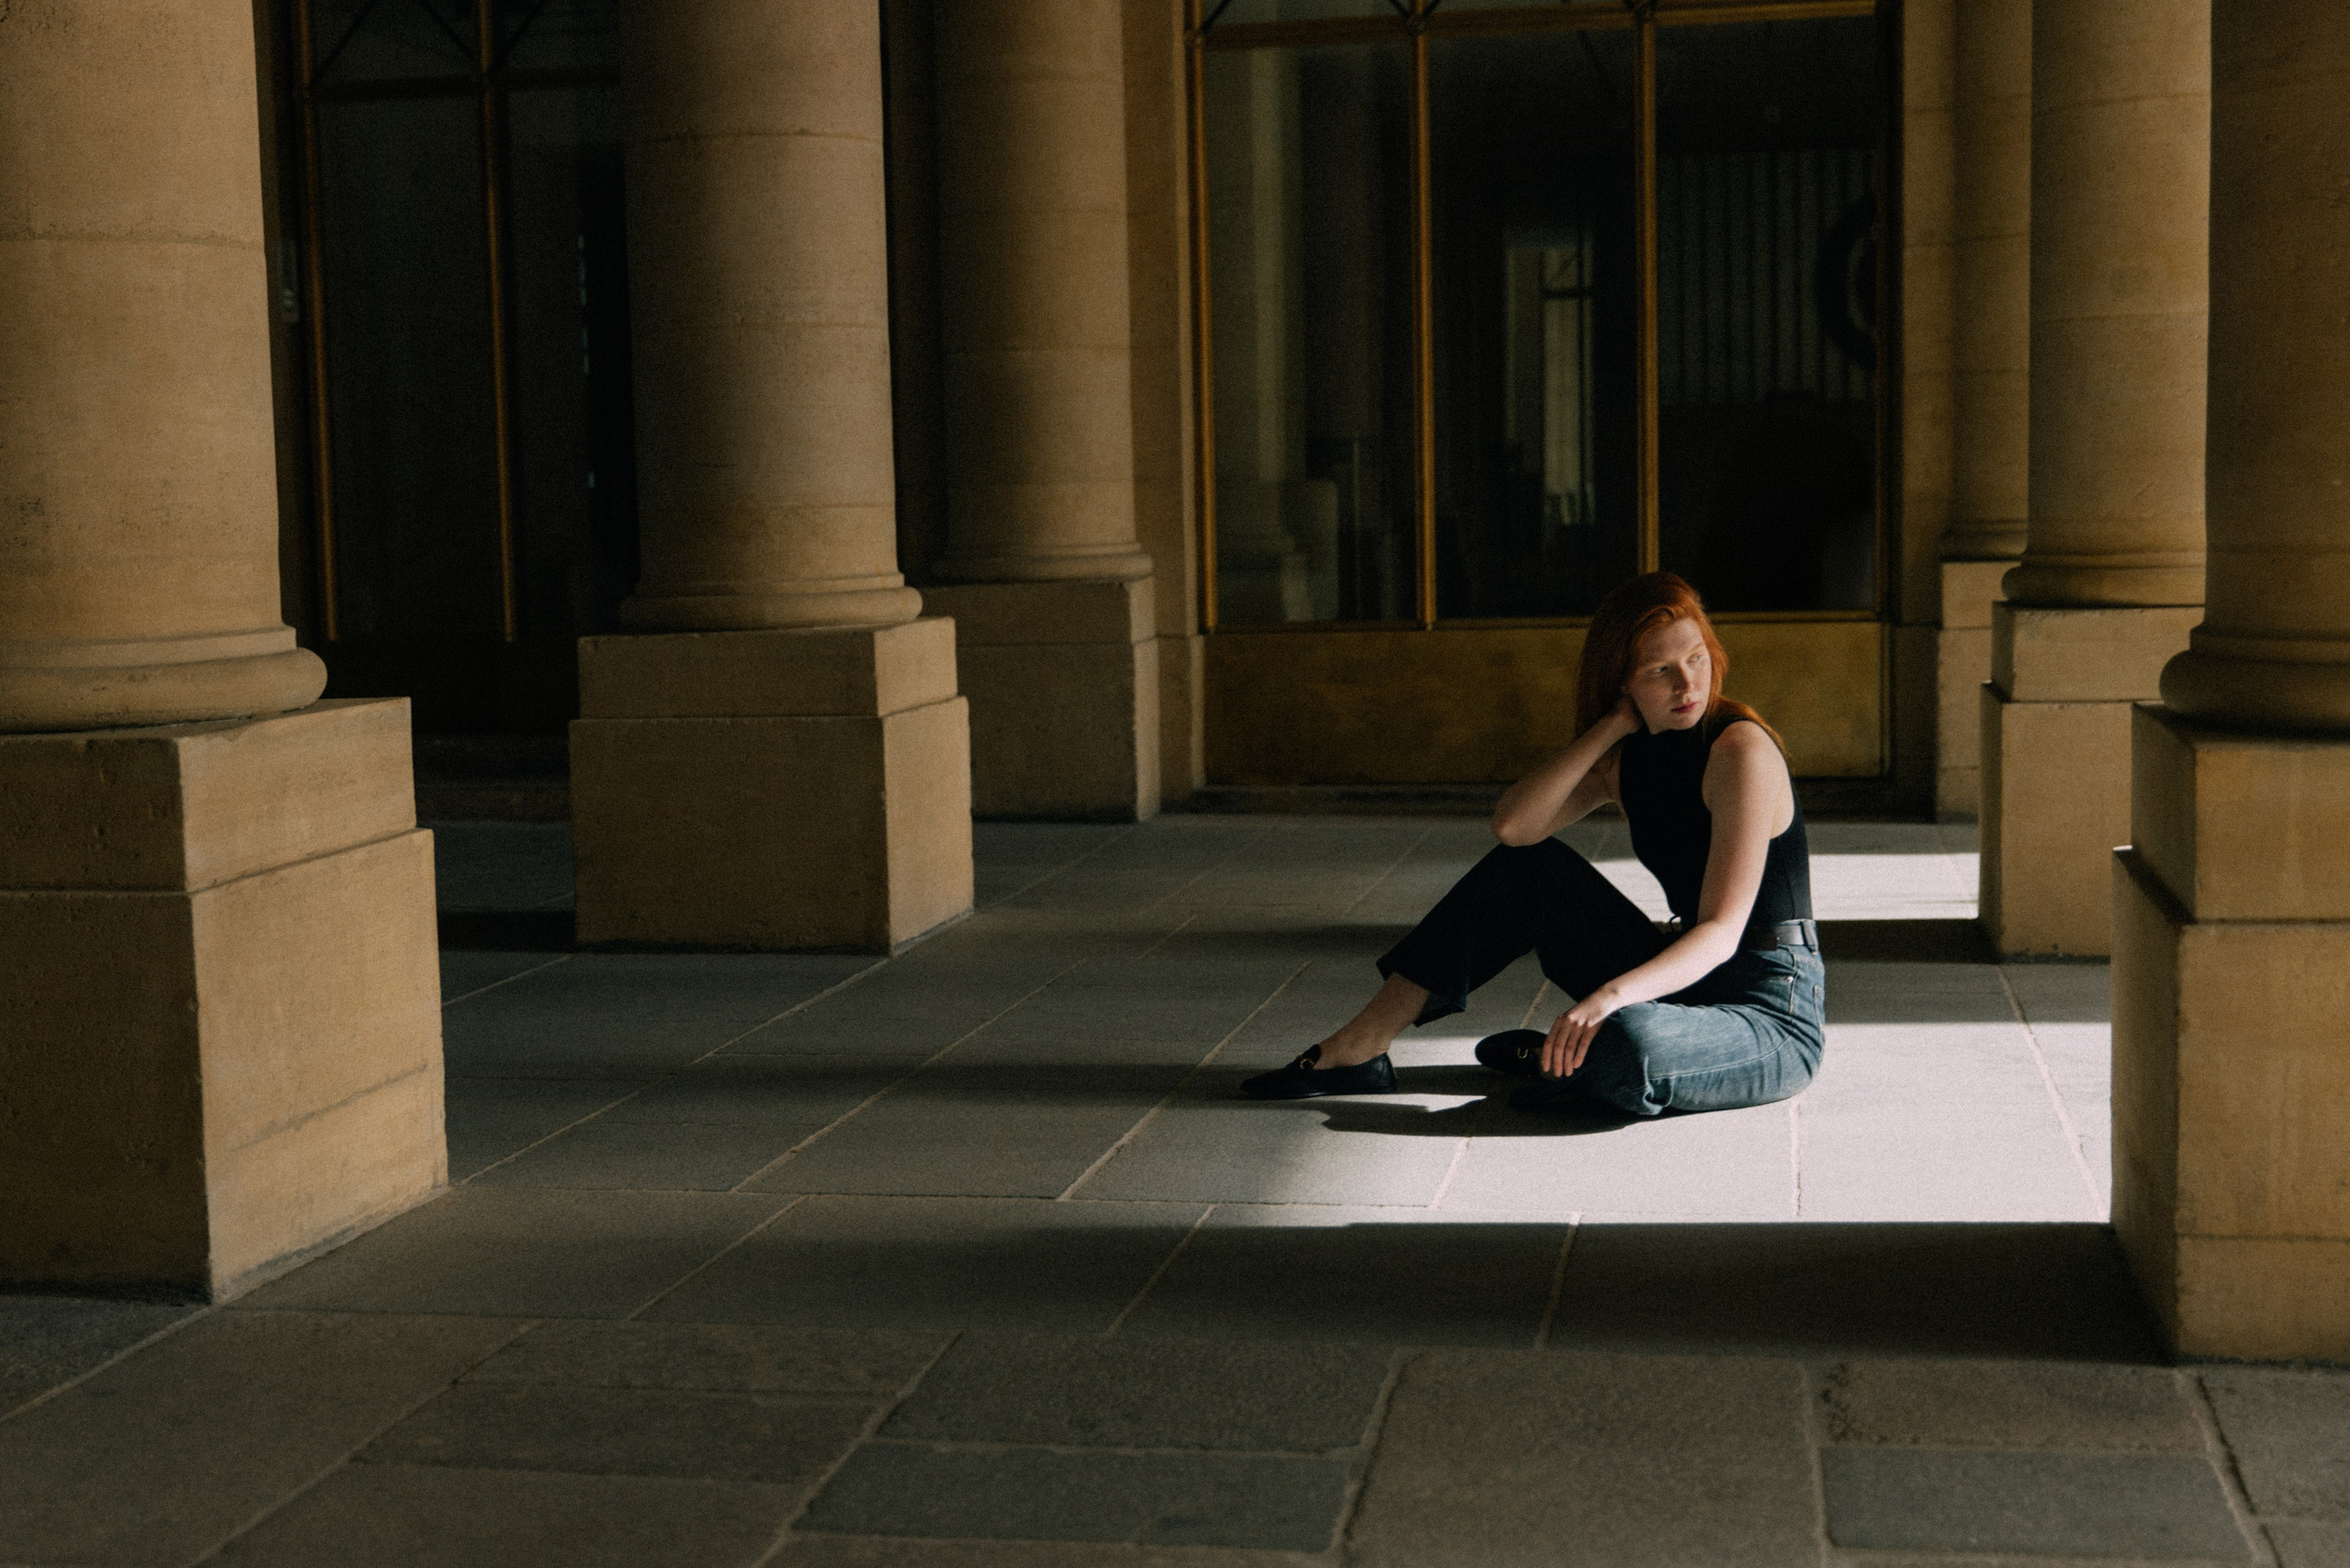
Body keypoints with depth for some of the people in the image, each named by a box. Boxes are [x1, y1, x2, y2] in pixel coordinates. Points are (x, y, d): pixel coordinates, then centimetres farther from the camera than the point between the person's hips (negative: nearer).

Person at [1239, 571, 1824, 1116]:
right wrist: (1611, 727, -12)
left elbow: (1721, 930, -25)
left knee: (1630, 1039, -41)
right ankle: (1360, 1048, 0)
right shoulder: (1625, 758, 6)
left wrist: (1610, 996, -40)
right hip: (1684, 984, 7)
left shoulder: (1740, 749, -18)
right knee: (1528, 867, -2)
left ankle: (1557, 1059, -4)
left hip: (1773, 1016, -7)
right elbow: (1513, 825, -11)